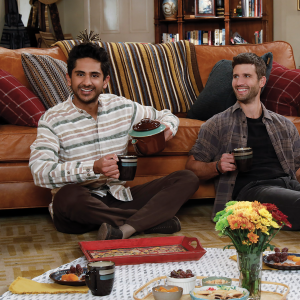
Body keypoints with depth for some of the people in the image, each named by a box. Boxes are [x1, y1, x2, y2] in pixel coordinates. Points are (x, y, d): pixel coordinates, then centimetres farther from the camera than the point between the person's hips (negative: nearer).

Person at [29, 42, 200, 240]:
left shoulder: (122, 107, 9)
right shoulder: (53, 119, -3)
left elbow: (166, 116, 24)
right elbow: (40, 172, -18)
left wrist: (168, 128, -2)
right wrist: (93, 168, -29)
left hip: (119, 198, 4)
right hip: (80, 208, -4)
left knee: (188, 179, -9)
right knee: (67, 195, -40)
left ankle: (125, 229, -31)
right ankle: (154, 219, -22)